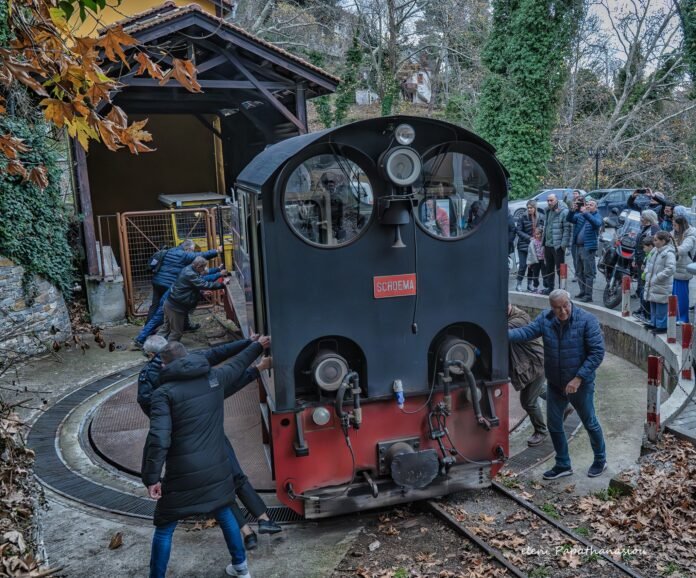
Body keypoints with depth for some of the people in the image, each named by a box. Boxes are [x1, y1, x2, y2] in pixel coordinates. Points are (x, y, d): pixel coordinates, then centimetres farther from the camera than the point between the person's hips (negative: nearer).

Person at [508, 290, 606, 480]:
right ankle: (563, 465, 31)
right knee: (554, 425, 13)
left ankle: (600, 460, 38)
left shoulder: (587, 320, -19)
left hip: (580, 384, -4)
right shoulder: (545, 319, -6)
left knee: (590, 423, 14)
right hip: (555, 385, 4)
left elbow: (597, 352, -19)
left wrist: (578, 378, -22)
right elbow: (526, 332, -18)